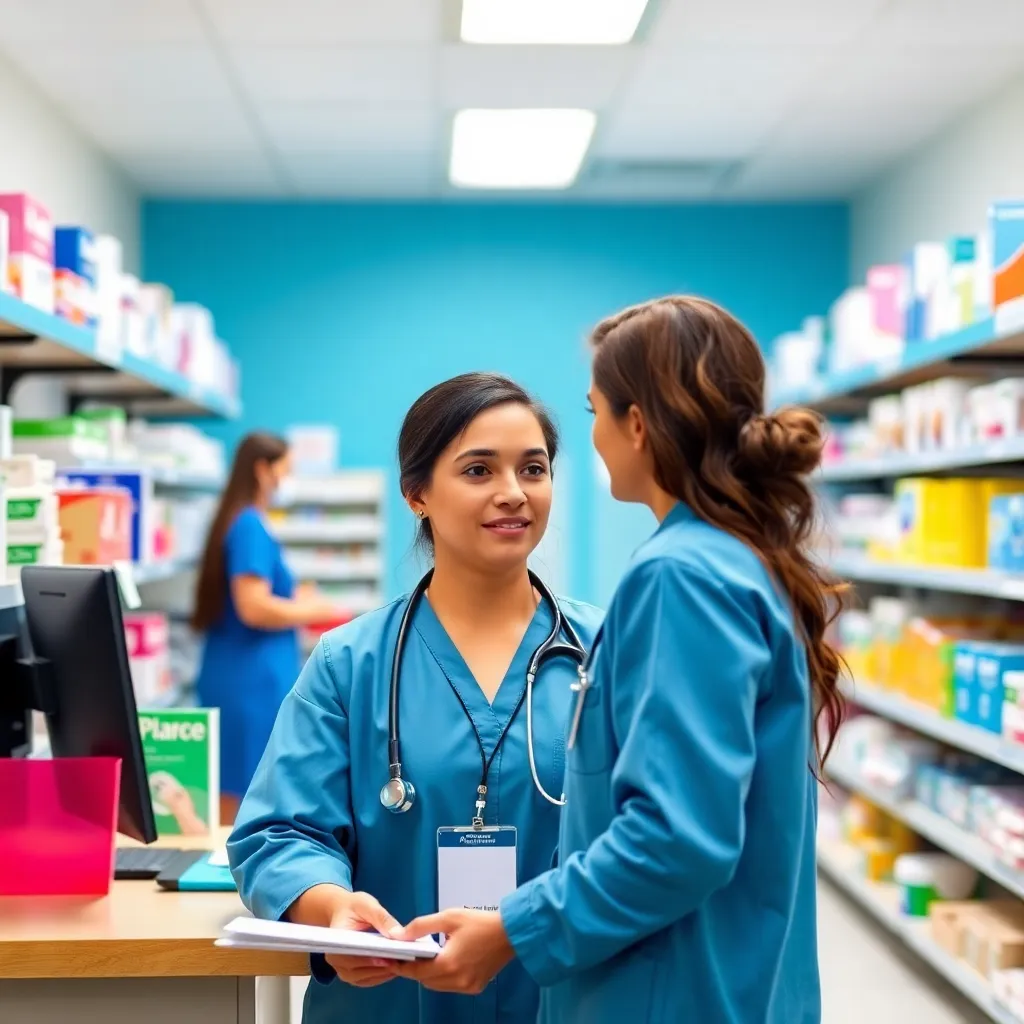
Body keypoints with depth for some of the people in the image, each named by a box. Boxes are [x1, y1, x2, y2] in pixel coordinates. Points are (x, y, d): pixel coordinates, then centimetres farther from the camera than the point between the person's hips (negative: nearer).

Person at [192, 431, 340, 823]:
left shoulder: (237, 522, 15)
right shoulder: (251, 526, -15)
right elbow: (253, 607, -23)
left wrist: (293, 600, 17)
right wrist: (311, 611, -9)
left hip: (237, 677, 10)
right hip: (253, 680, -10)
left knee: (229, 794, 13)